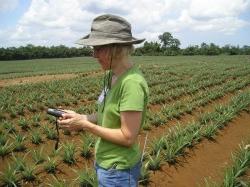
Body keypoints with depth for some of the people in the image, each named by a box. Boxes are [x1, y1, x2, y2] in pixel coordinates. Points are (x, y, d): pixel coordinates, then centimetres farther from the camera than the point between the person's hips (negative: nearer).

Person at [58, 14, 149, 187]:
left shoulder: (132, 82, -27)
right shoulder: (110, 75, -1)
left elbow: (128, 137, -24)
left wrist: (84, 125, -20)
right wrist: (81, 117, -8)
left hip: (118, 169, -7)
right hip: (106, 161, 8)